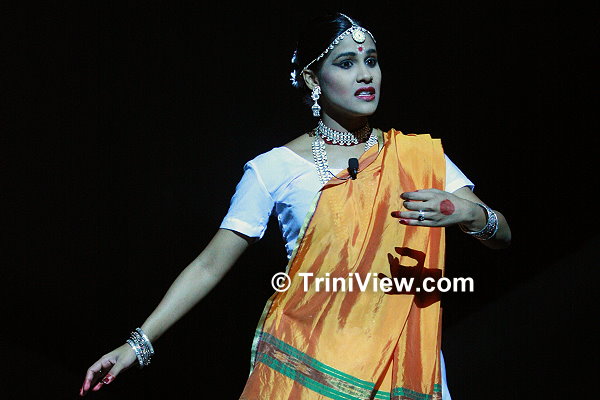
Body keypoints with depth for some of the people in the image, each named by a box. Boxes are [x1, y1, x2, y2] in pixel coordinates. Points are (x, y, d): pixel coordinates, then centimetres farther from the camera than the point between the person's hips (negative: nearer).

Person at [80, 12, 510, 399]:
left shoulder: (418, 156, 2)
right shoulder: (275, 170, -4)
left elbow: (502, 235, -3)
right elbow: (209, 266, -3)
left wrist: (466, 212, -25)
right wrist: (138, 344, -9)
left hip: (401, 365, 2)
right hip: (305, 365, -2)